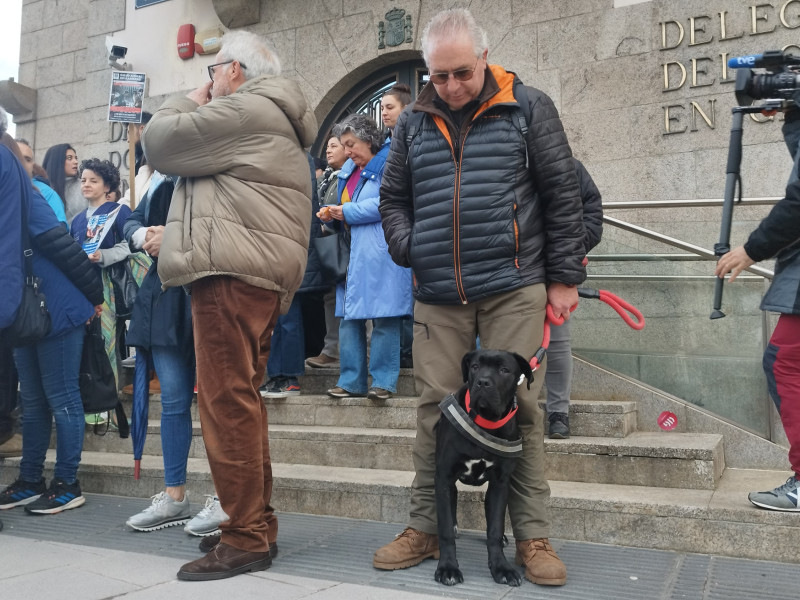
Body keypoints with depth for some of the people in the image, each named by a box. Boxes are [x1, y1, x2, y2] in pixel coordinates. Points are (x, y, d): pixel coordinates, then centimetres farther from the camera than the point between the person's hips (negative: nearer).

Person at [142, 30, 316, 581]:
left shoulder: (244, 109, -5)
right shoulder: (276, 120, 29)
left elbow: (159, 141, -2)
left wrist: (190, 101, 13)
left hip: (232, 272, -11)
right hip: (263, 275, 11)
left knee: (227, 401, -10)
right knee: (242, 400, 12)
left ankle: (245, 540, -6)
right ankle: (258, 524, 19)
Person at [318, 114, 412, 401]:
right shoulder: (348, 170, 21)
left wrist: (348, 211, -12)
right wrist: (332, 214, 6)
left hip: (381, 255, -8)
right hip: (353, 256, 8)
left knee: (384, 318, -4)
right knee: (349, 317, 7)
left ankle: (383, 381, 4)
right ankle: (351, 380, 14)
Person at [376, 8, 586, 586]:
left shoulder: (528, 108, 4)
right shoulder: (414, 122, 13)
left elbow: (562, 195, 3)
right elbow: (393, 198, 19)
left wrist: (564, 277, 0)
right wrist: (409, 250, 2)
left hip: (513, 288, -3)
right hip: (437, 296, 3)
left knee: (520, 408, -1)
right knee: (434, 408, 5)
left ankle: (533, 536, 11)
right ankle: (425, 528, 18)